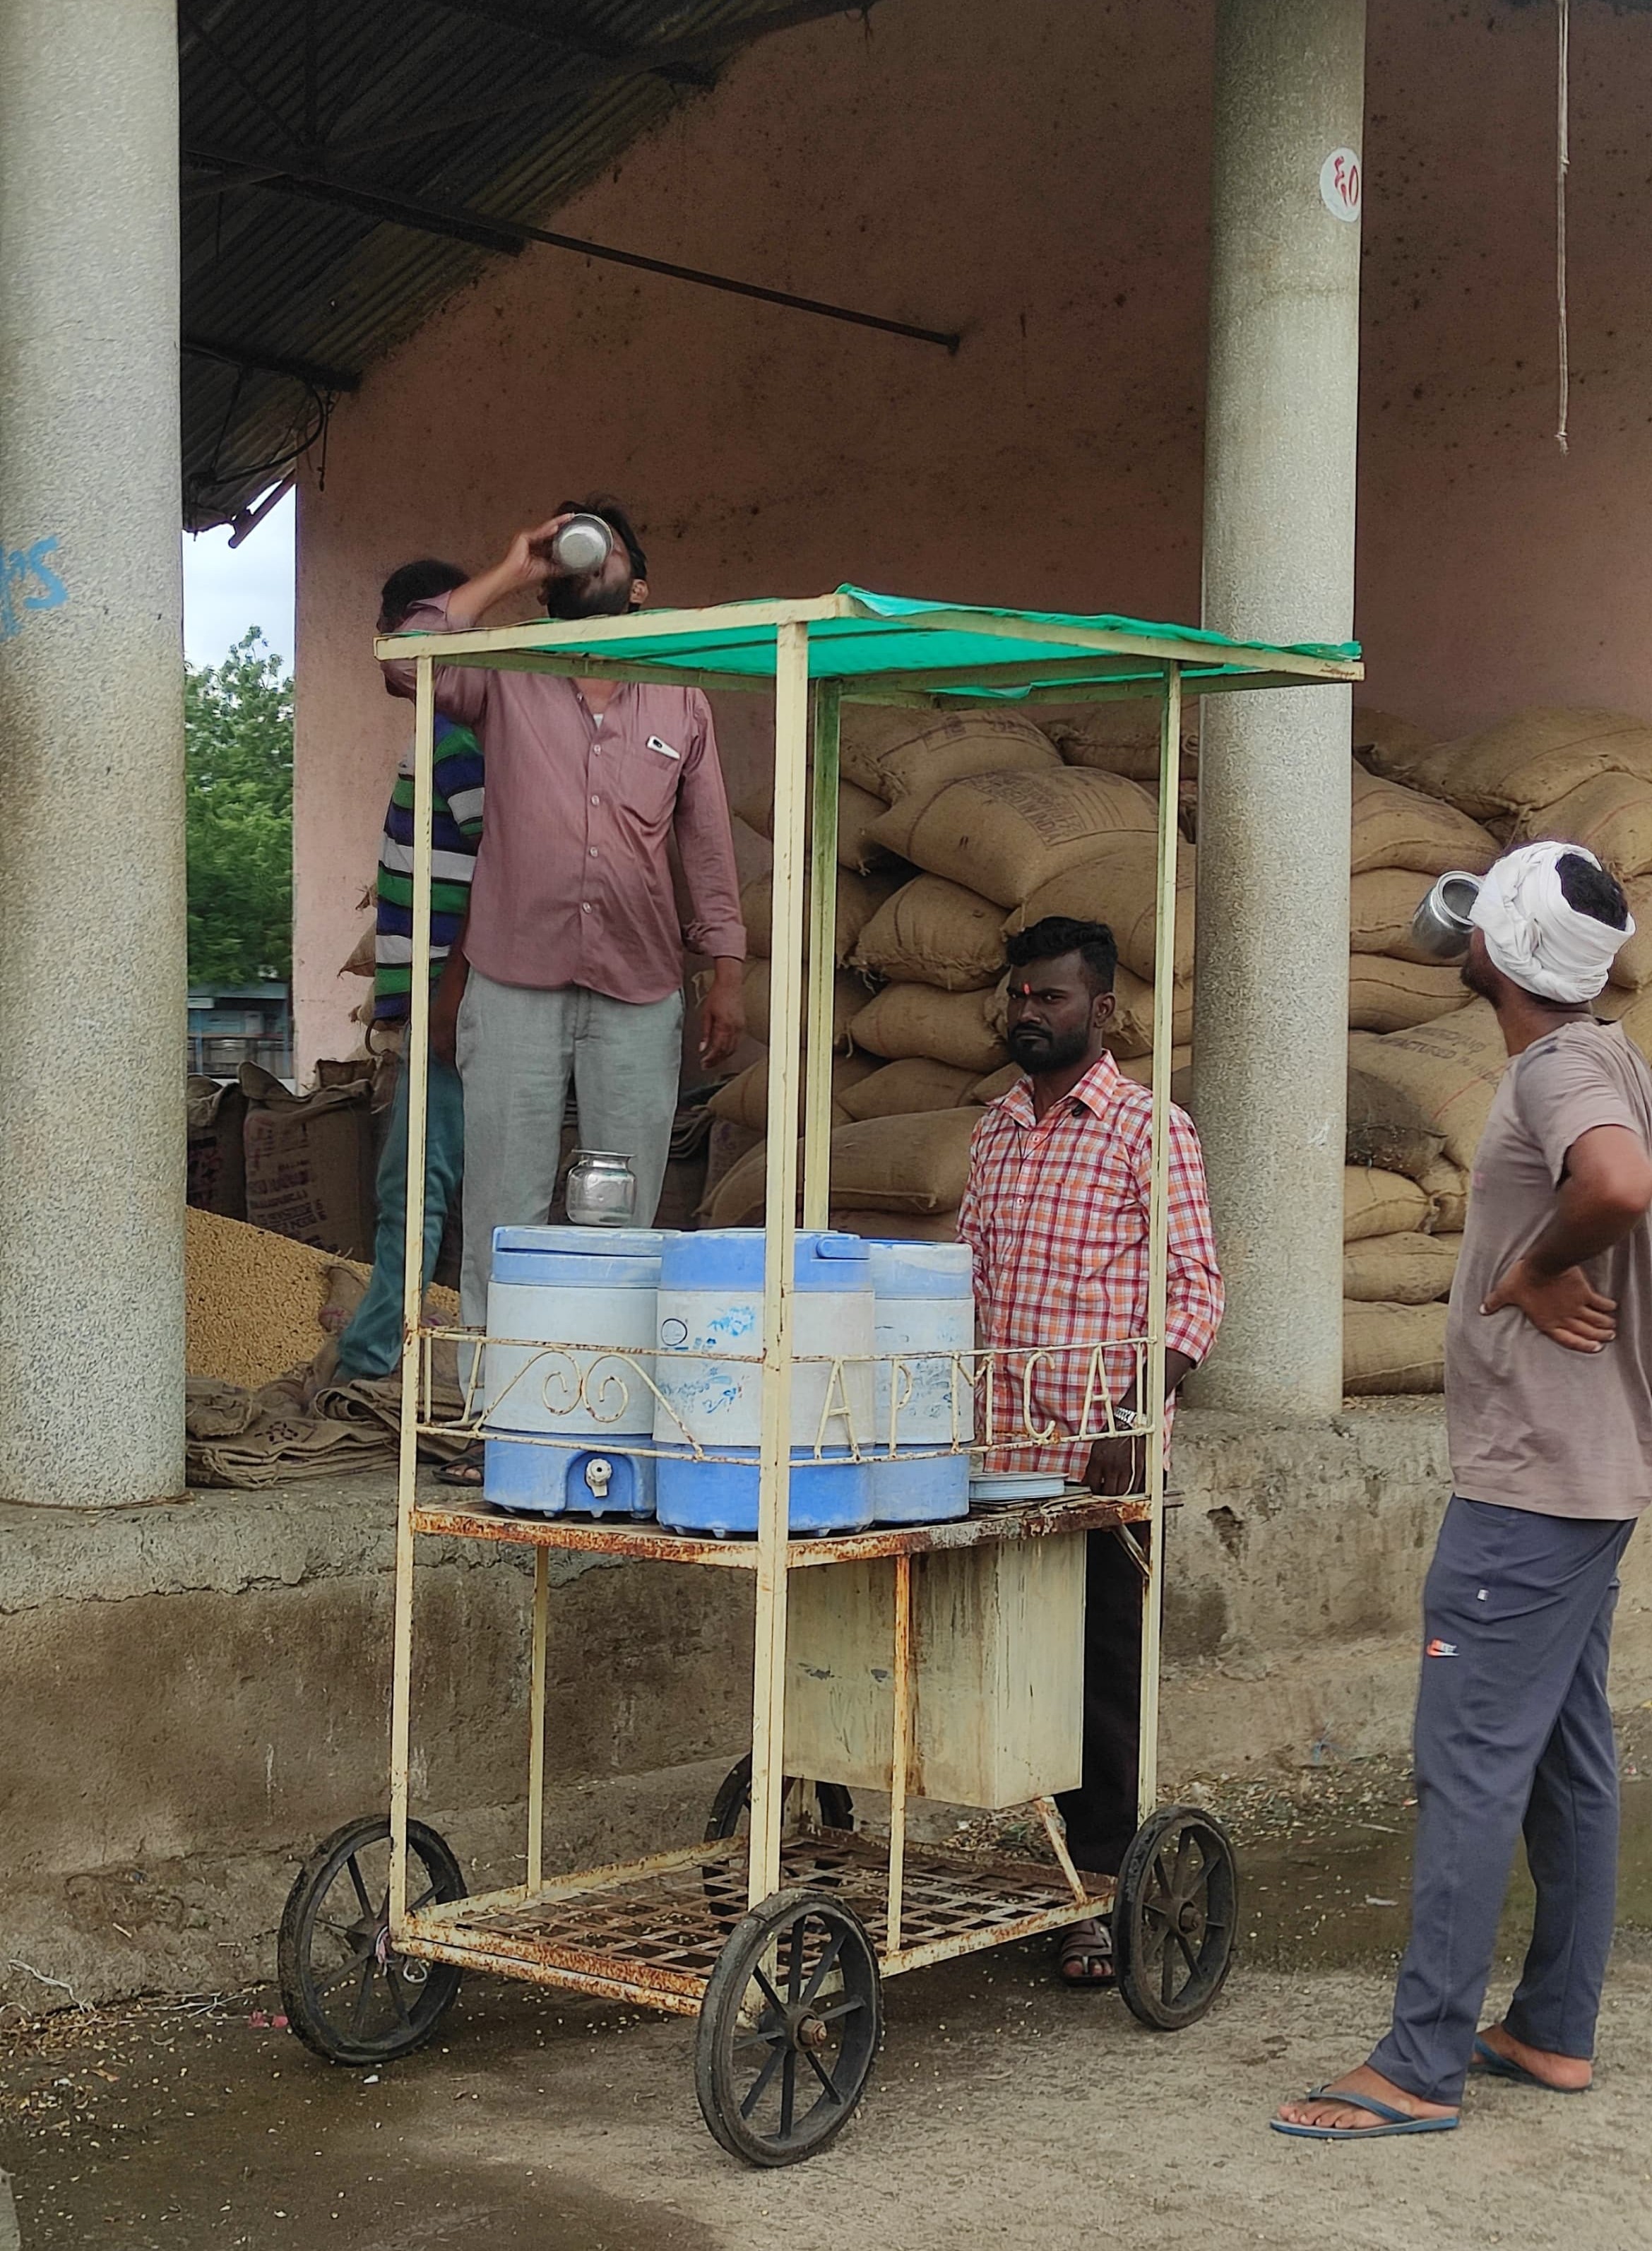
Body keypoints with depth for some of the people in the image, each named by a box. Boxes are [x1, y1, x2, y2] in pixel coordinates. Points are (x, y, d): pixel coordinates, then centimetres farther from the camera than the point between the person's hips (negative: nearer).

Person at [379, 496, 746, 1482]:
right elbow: (409, 661, -11)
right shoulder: (506, 683, 8)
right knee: (505, 1212, -1)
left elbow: (709, 845, 13)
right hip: (516, 985, -1)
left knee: (627, 1218, 3)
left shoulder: (683, 702, 13)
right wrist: (511, 572, -3)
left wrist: (728, 973, 6)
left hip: (639, 995, 1)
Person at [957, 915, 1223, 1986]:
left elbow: (1197, 1294, -8)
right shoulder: (997, 1127, 15)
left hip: (1097, 1462, -6)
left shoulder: (1153, 1130, -4)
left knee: (1104, 1675, 0)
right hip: (994, 1455, 6)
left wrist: (1133, 1416, -18)